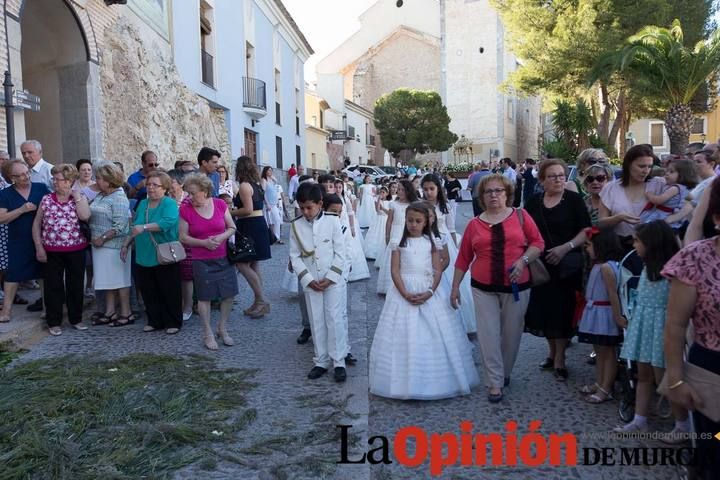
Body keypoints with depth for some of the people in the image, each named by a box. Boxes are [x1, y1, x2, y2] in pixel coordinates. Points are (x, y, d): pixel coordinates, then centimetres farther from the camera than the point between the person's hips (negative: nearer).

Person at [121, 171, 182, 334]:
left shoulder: (169, 203, -9)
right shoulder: (143, 204, 14)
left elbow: (168, 222, -28)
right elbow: (134, 228, 22)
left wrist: (144, 227, -33)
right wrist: (126, 244, 16)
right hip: (144, 258, 7)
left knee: (169, 292, 2)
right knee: (148, 292, 12)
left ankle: (173, 323, 15)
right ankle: (155, 321, 25)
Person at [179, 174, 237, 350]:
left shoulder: (220, 204, -3)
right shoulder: (185, 209, -6)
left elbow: (232, 228, 5)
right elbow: (183, 237, -3)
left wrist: (222, 237, -15)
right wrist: (204, 242, -16)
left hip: (224, 258, 2)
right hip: (201, 261, -2)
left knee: (229, 294, 5)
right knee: (204, 297, 5)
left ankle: (223, 328, 25)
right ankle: (208, 334, 20)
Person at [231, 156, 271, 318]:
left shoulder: (244, 185, -13)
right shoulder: (256, 184, 13)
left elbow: (248, 209, -19)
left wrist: (230, 213, -8)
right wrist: (236, 205, 20)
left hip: (250, 227, -9)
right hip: (259, 224, 9)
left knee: (242, 264, -6)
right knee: (253, 265, 12)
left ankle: (261, 300, -8)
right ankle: (259, 303, 15)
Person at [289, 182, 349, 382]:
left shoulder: (332, 221, -7)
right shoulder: (296, 226, -1)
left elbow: (340, 253, -6)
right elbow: (294, 256, 1)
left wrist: (330, 278, -12)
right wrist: (308, 279, -9)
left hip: (333, 281, -2)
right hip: (310, 282, 3)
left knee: (335, 319, -2)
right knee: (316, 322, 9)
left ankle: (338, 362, 8)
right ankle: (321, 362, 19)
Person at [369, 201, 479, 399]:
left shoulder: (431, 242, 4)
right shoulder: (399, 243, 2)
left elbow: (438, 270, 0)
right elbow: (395, 271, -5)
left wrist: (430, 292, -15)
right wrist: (405, 294, -17)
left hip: (428, 293, 1)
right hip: (403, 292, -1)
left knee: (432, 336, 2)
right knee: (404, 336, 0)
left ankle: (434, 381, 15)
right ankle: (405, 383, 9)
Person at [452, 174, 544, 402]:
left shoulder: (520, 216, 0)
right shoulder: (474, 224, 2)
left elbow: (538, 242, 0)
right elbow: (463, 258, 6)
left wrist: (523, 260, -17)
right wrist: (455, 287, 6)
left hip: (516, 287, 0)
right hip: (483, 288, 1)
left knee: (511, 334, 11)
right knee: (488, 335, -1)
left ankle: (505, 373, 33)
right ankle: (495, 382, 9)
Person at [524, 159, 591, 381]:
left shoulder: (574, 200, -3)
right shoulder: (533, 202, 7)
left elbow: (587, 230, -7)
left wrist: (566, 247, -19)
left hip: (566, 265, -3)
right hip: (540, 265, 3)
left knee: (562, 309, 1)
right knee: (544, 308, 8)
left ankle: (560, 359, 13)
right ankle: (553, 351, 29)